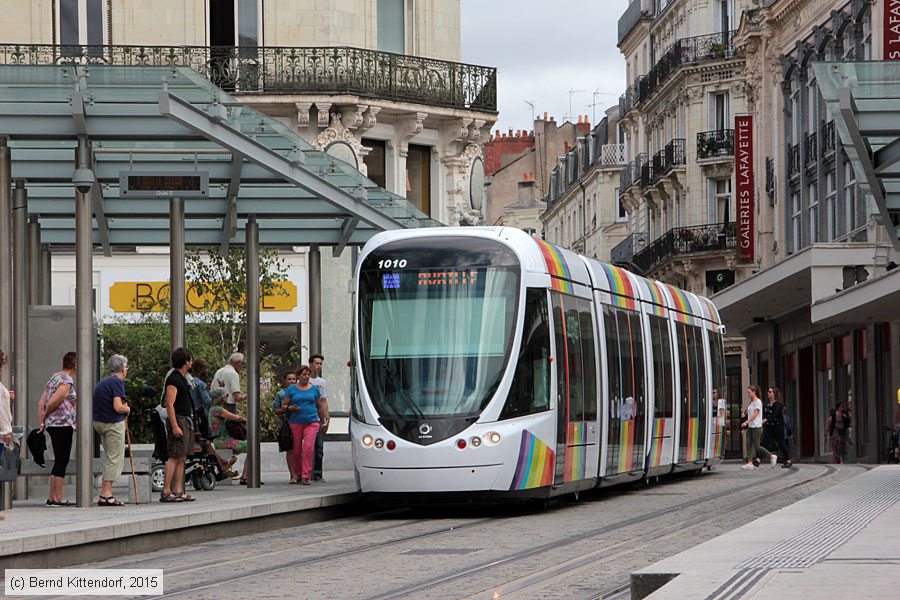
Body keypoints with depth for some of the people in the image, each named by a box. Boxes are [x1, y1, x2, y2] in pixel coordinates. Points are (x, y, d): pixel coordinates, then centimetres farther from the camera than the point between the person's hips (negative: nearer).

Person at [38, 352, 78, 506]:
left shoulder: (54, 377, 19)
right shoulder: (67, 380, -11)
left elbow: (41, 404, 16)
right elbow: (53, 402, -19)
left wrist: (42, 422, 13)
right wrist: (46, 415, -2)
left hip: (52, 424, 9)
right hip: (63, 424, -9)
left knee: (59, 461, 12)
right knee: (62, 461, -6)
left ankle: (52, 497, 12)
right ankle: (57, 497, -6)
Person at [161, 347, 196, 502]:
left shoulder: (182, 378, 18)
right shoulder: (173, 379, -13)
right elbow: (169, 404, -19)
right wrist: (175, 426, -23)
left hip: (186, 420, 10)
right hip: (178, 420, -10)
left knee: (182, 458, 9)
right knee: (175, 457, -12)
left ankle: (178, 491, 10)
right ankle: (166, 492, -14)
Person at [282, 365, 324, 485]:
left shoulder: (314, 389, 10)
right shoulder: (291, 389, 6)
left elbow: (320, 407, 18)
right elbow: (283, 405, 7)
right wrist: (290, 408, -13)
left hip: (312, 422, 0)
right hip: (296, 423, 0)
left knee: (308, 448, -15)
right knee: (297, 450, 4)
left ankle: (305, 476, -15)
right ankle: (297, 474, 22)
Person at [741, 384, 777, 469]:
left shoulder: (758, 402, -11)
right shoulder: (751, 402, 16)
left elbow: (755, 414, -18)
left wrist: (746, 422, -24)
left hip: (756, 427, -9)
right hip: (750, 426, 9)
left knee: (756, 446, -6)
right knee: (748, 445, -1)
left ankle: (772, 457, 7)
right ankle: (750, 463, -2)